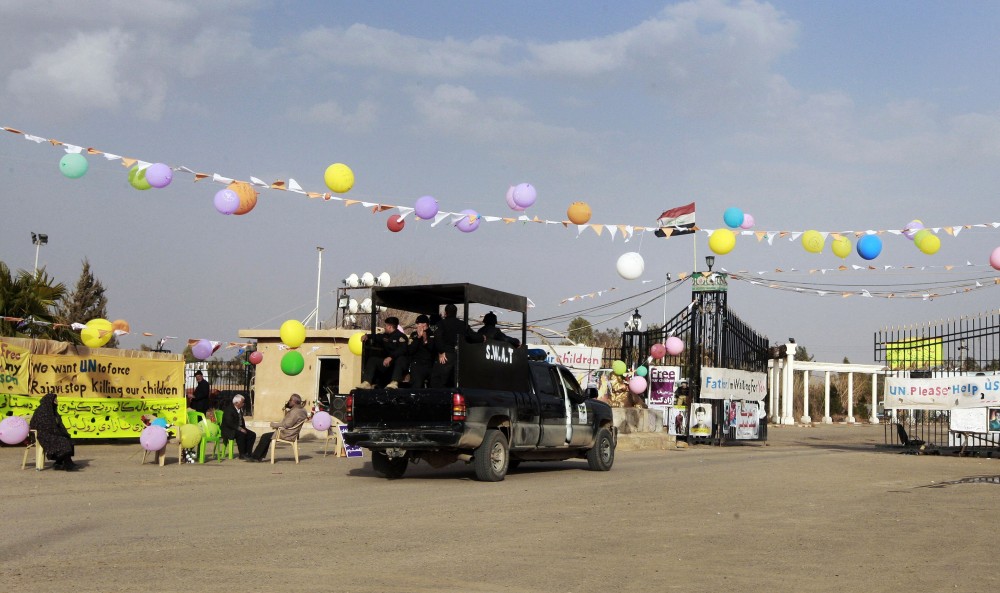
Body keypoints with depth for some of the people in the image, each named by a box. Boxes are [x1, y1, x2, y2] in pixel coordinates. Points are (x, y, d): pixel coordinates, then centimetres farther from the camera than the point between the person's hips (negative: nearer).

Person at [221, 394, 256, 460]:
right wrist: (239, 428, -28)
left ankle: (247, 453, -9)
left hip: (239, 428, 9)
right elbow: (229, 423, -25)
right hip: (229, 430, -9)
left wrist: (243, 428, 0)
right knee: (241, 434, -35)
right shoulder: (229, 409, -15)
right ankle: (242, 454, -26)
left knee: (252, 434, -10)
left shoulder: (240, 409, 11)